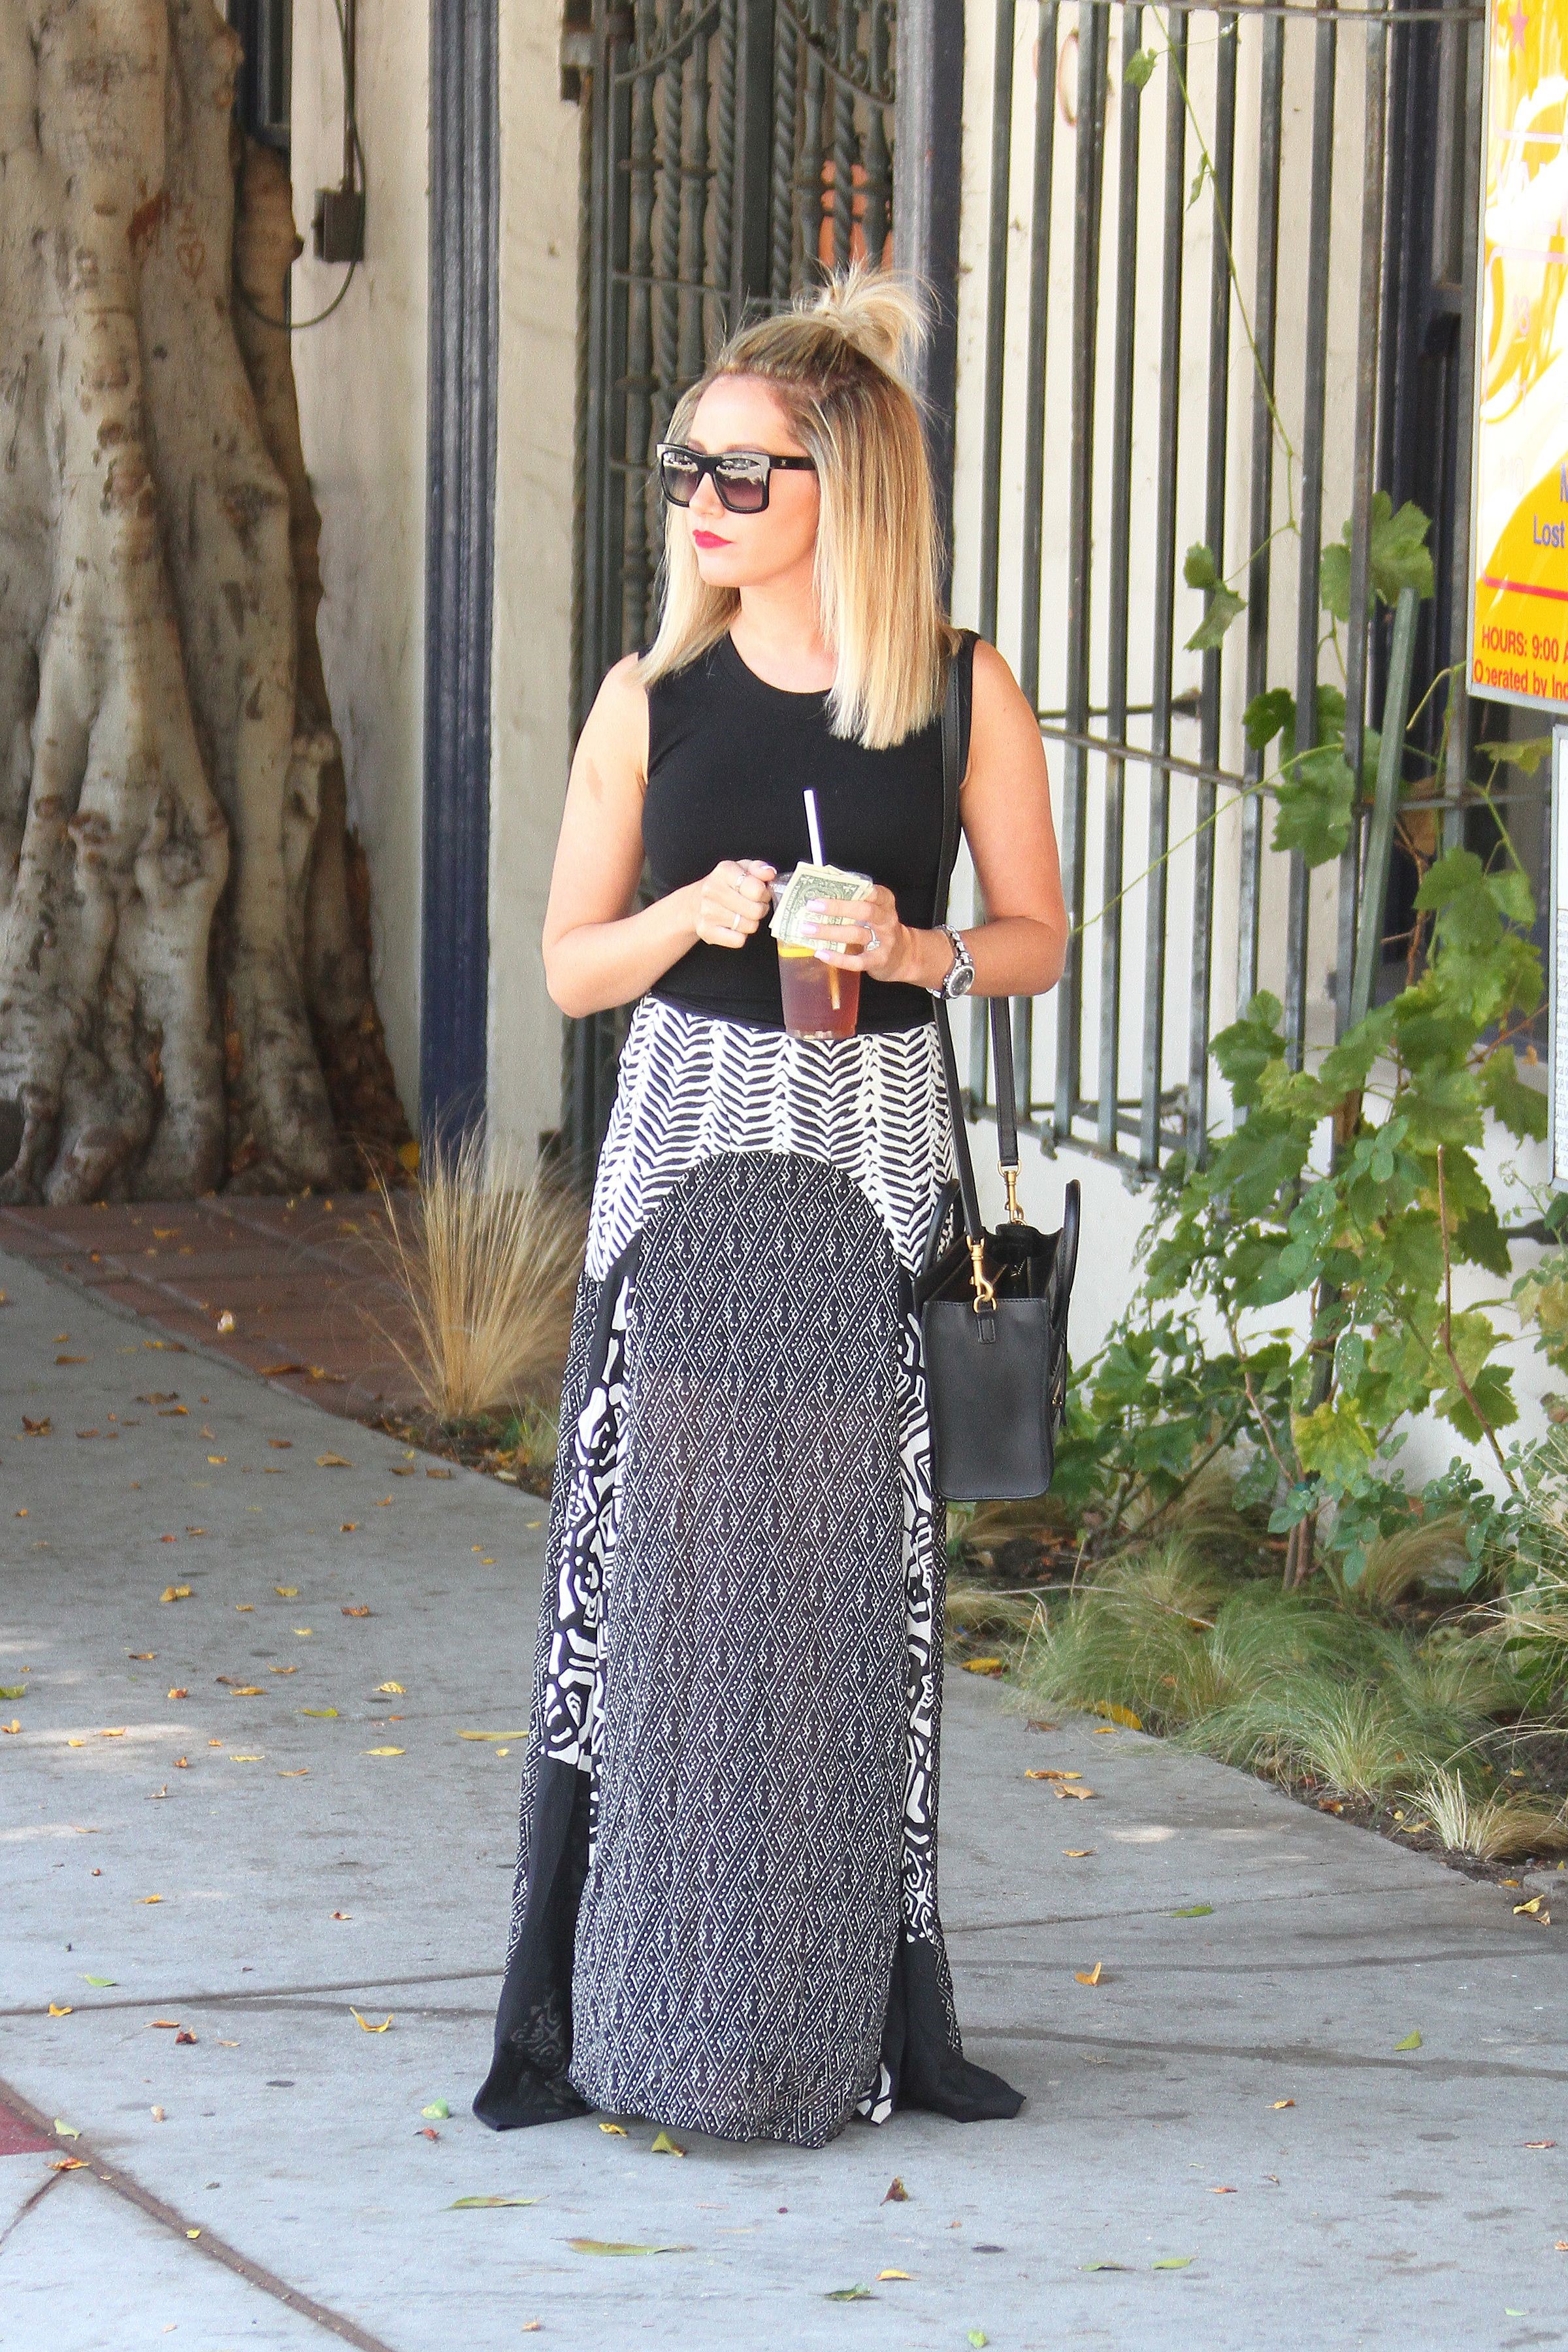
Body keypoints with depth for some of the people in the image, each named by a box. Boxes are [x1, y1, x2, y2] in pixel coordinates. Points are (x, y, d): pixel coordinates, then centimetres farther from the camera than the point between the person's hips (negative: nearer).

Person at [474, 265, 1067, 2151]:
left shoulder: (965, 696, 0)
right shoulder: (655, 702, 2)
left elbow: (1037, 937, 7)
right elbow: (571, 967, 6)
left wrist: (917, 948, -13)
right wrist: (697, 914, -13)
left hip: (879, 1162, 0)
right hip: (690, 1151, 1)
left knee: (864, 1585, 1)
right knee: (646, 1569, -2)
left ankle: (875, 2017, 10)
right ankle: (578, 2016, 5)